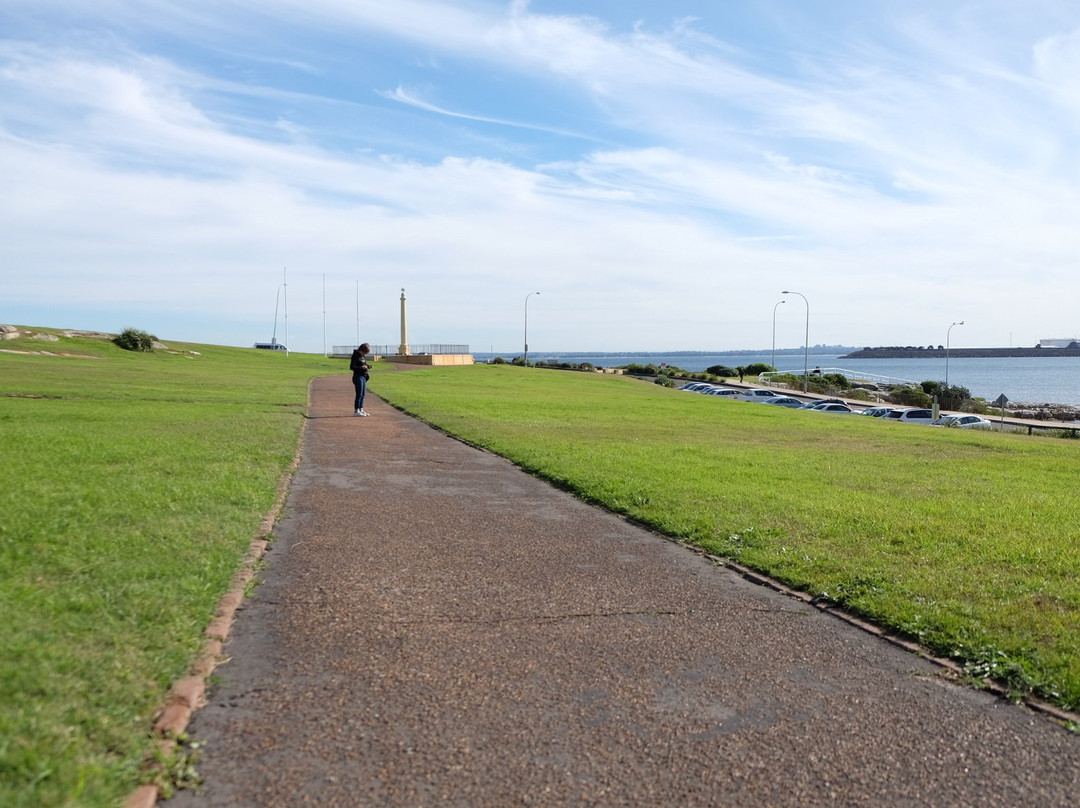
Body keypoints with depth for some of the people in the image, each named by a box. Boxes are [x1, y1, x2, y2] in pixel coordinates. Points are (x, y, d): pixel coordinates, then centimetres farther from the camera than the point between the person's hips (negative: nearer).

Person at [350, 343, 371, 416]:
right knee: (359, 394, -7)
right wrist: (361, 367, -22)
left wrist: (367, 366, 2)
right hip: (358, 376, -8)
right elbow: (351, 367, -16)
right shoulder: (355, 356, -12)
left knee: (363, 394, 10)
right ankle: (356, 411, -2)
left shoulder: (363, 356, 12)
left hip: (364, 377, 8)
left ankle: (361, 410, 17)